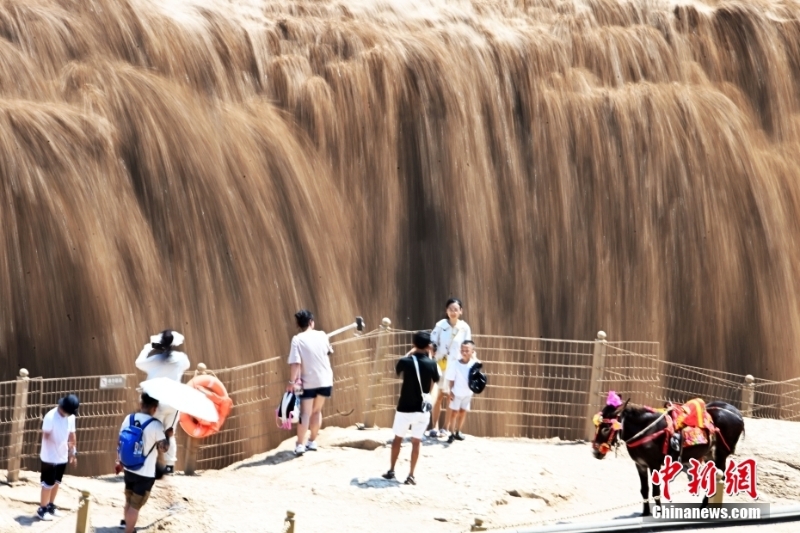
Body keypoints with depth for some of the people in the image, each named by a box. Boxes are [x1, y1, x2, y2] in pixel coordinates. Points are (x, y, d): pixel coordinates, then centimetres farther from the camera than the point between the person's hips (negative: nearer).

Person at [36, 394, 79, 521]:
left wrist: (74, 452, 10)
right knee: (48, 483, 0)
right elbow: (46, 436, -20)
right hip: (50, 457, -7)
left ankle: (51, 505, 30)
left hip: (63, 456, 7)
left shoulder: (71, 417, 0)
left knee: (56, 482, 17)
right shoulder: (50, 416, -21)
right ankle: (42, 509, 11)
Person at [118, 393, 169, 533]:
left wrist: (119, 460, 20)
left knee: (129, 501, 26)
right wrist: (168, 435, 3)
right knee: (135, 506, 2)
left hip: (129, 469, 6)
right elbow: (163, 448, -16)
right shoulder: (155, 424, -19)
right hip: (145, 474, -6)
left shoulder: (129, 418, -2)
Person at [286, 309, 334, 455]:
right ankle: (312, 442, 23)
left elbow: (295, 363, -21)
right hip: (325, 380, 4)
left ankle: (300, 445, -10)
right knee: (316, 411, 18)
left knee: (305, 413, -2)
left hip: (308, 382, -4)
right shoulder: (321, 335, 1)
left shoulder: (297, 339, -11)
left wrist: (292, 381, -19)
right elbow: (329, 351, 21)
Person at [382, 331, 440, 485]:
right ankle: (411, 475, 1)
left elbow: (397, 370, 13)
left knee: (397, 439, 16)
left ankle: (391, 471, 21)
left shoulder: (406, 361, -10)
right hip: (422, 409, 0)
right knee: (416, 442, 6)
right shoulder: (431, 364, -9)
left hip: (404, 408, 0)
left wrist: (410, 353, 20)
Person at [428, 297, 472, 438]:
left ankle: (445, 429, 9)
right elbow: (432, 344, -3)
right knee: (438, 397, 1)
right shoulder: (440, 325, -6)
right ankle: (434, 427, 5)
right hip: (440, 365, 0)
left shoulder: (464, 328, -4)